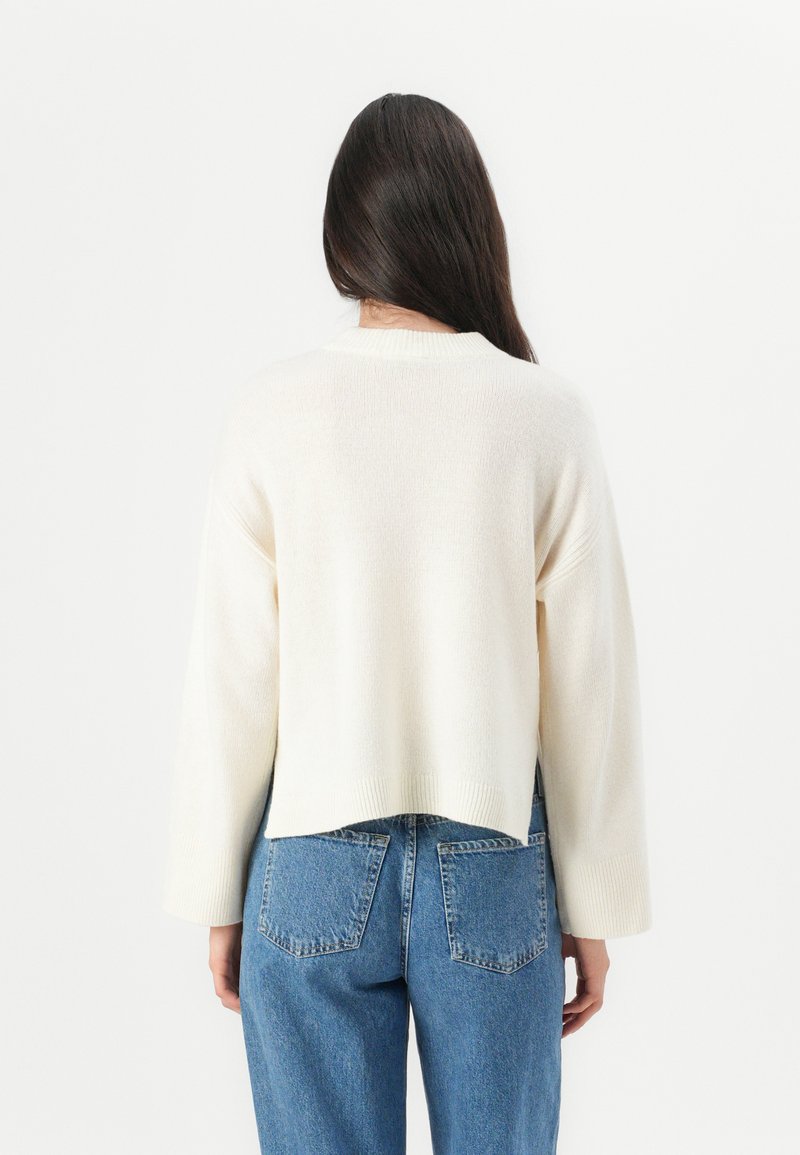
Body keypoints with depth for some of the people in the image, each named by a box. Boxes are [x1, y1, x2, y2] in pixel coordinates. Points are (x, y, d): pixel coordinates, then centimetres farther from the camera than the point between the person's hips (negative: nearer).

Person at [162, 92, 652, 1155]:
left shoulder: (273, 411, -9)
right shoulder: (548, 416, -8)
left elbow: (232, 682, -6)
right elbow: (590, 686, -5)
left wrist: (219, 896, 6)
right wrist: (594, 906, 6)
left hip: (314, 868, 0)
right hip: (494, 873, 0)